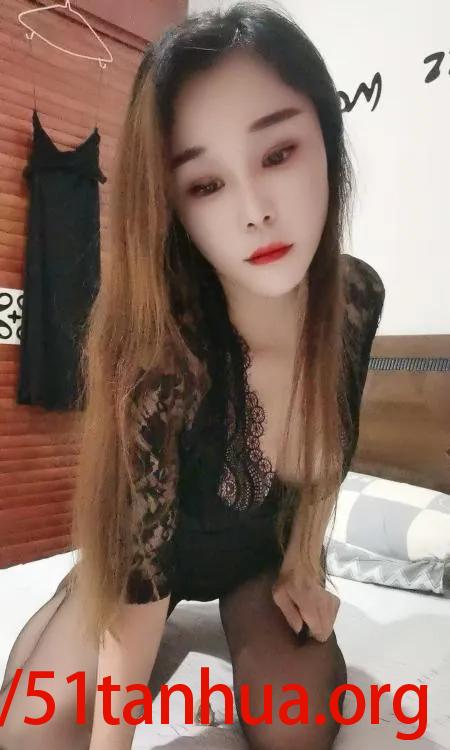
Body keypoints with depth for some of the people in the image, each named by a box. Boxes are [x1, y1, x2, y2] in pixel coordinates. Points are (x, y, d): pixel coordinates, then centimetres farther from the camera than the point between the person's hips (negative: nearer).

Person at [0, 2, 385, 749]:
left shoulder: (358, 295, -25)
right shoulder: (159, 359, -39)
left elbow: (331, 447, -6)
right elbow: (137, 578, -29)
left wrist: (302, 564, -2)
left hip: (271, 543, 3)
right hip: (157, 547, -2)